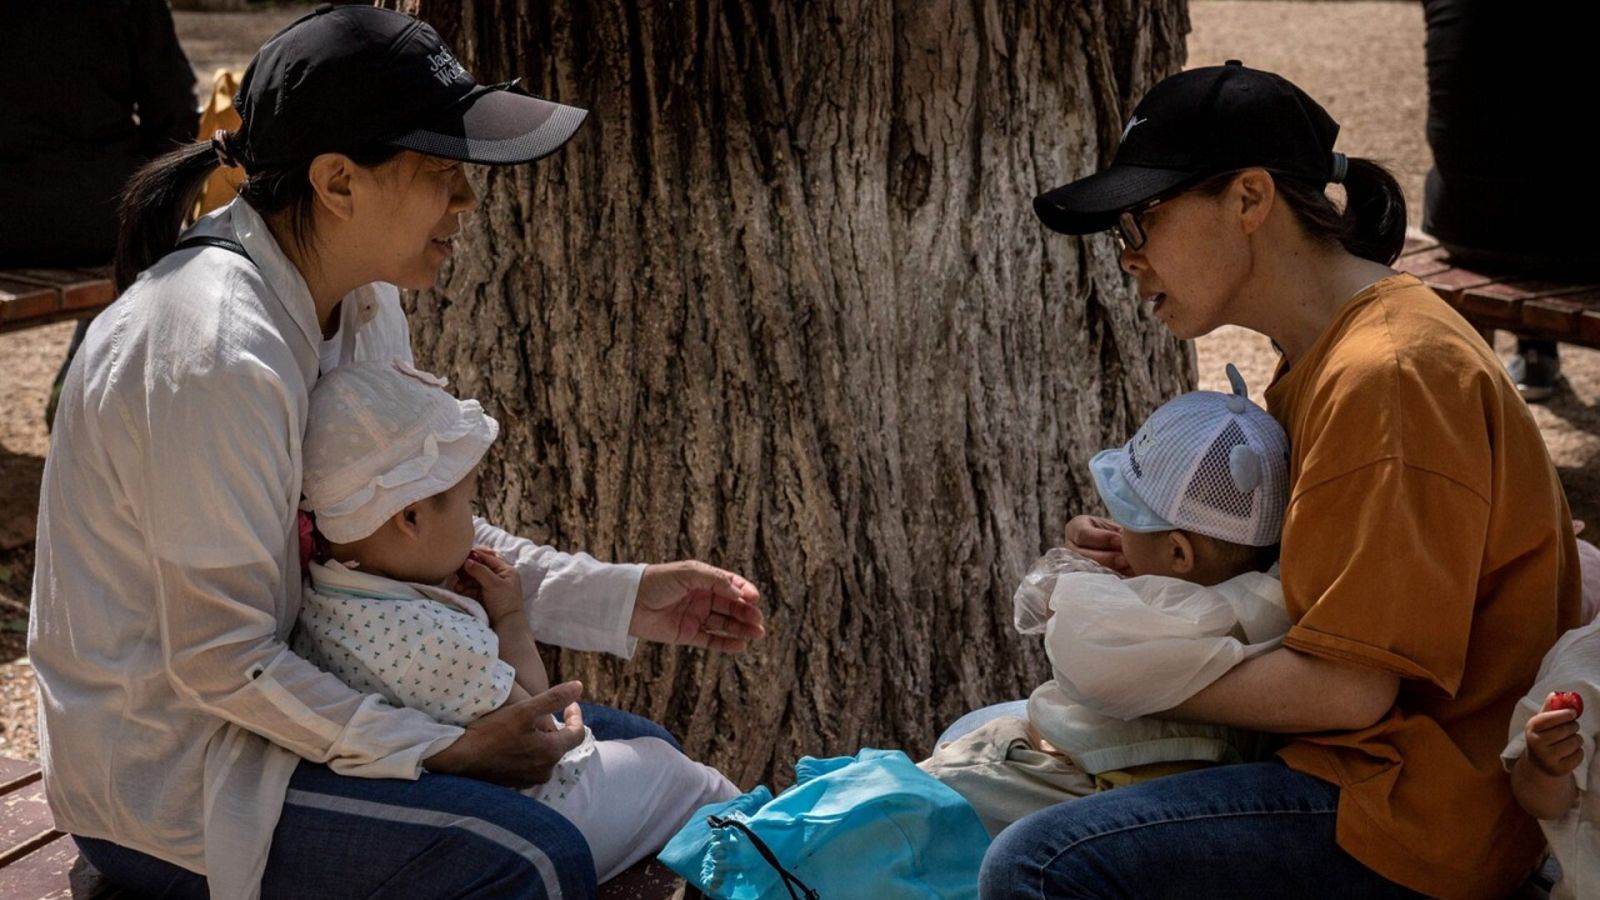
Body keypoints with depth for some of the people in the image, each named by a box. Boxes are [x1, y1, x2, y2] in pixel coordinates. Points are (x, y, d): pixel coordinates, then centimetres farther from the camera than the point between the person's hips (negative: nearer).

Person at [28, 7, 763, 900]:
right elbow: (222, 662, -24)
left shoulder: (363, 305, 0)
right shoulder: (217, 357, -28)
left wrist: (624, 600, 0)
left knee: (637, 757, 8)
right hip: (167, 779, -9)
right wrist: (447, 753, -22)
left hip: (284, 693, 9)